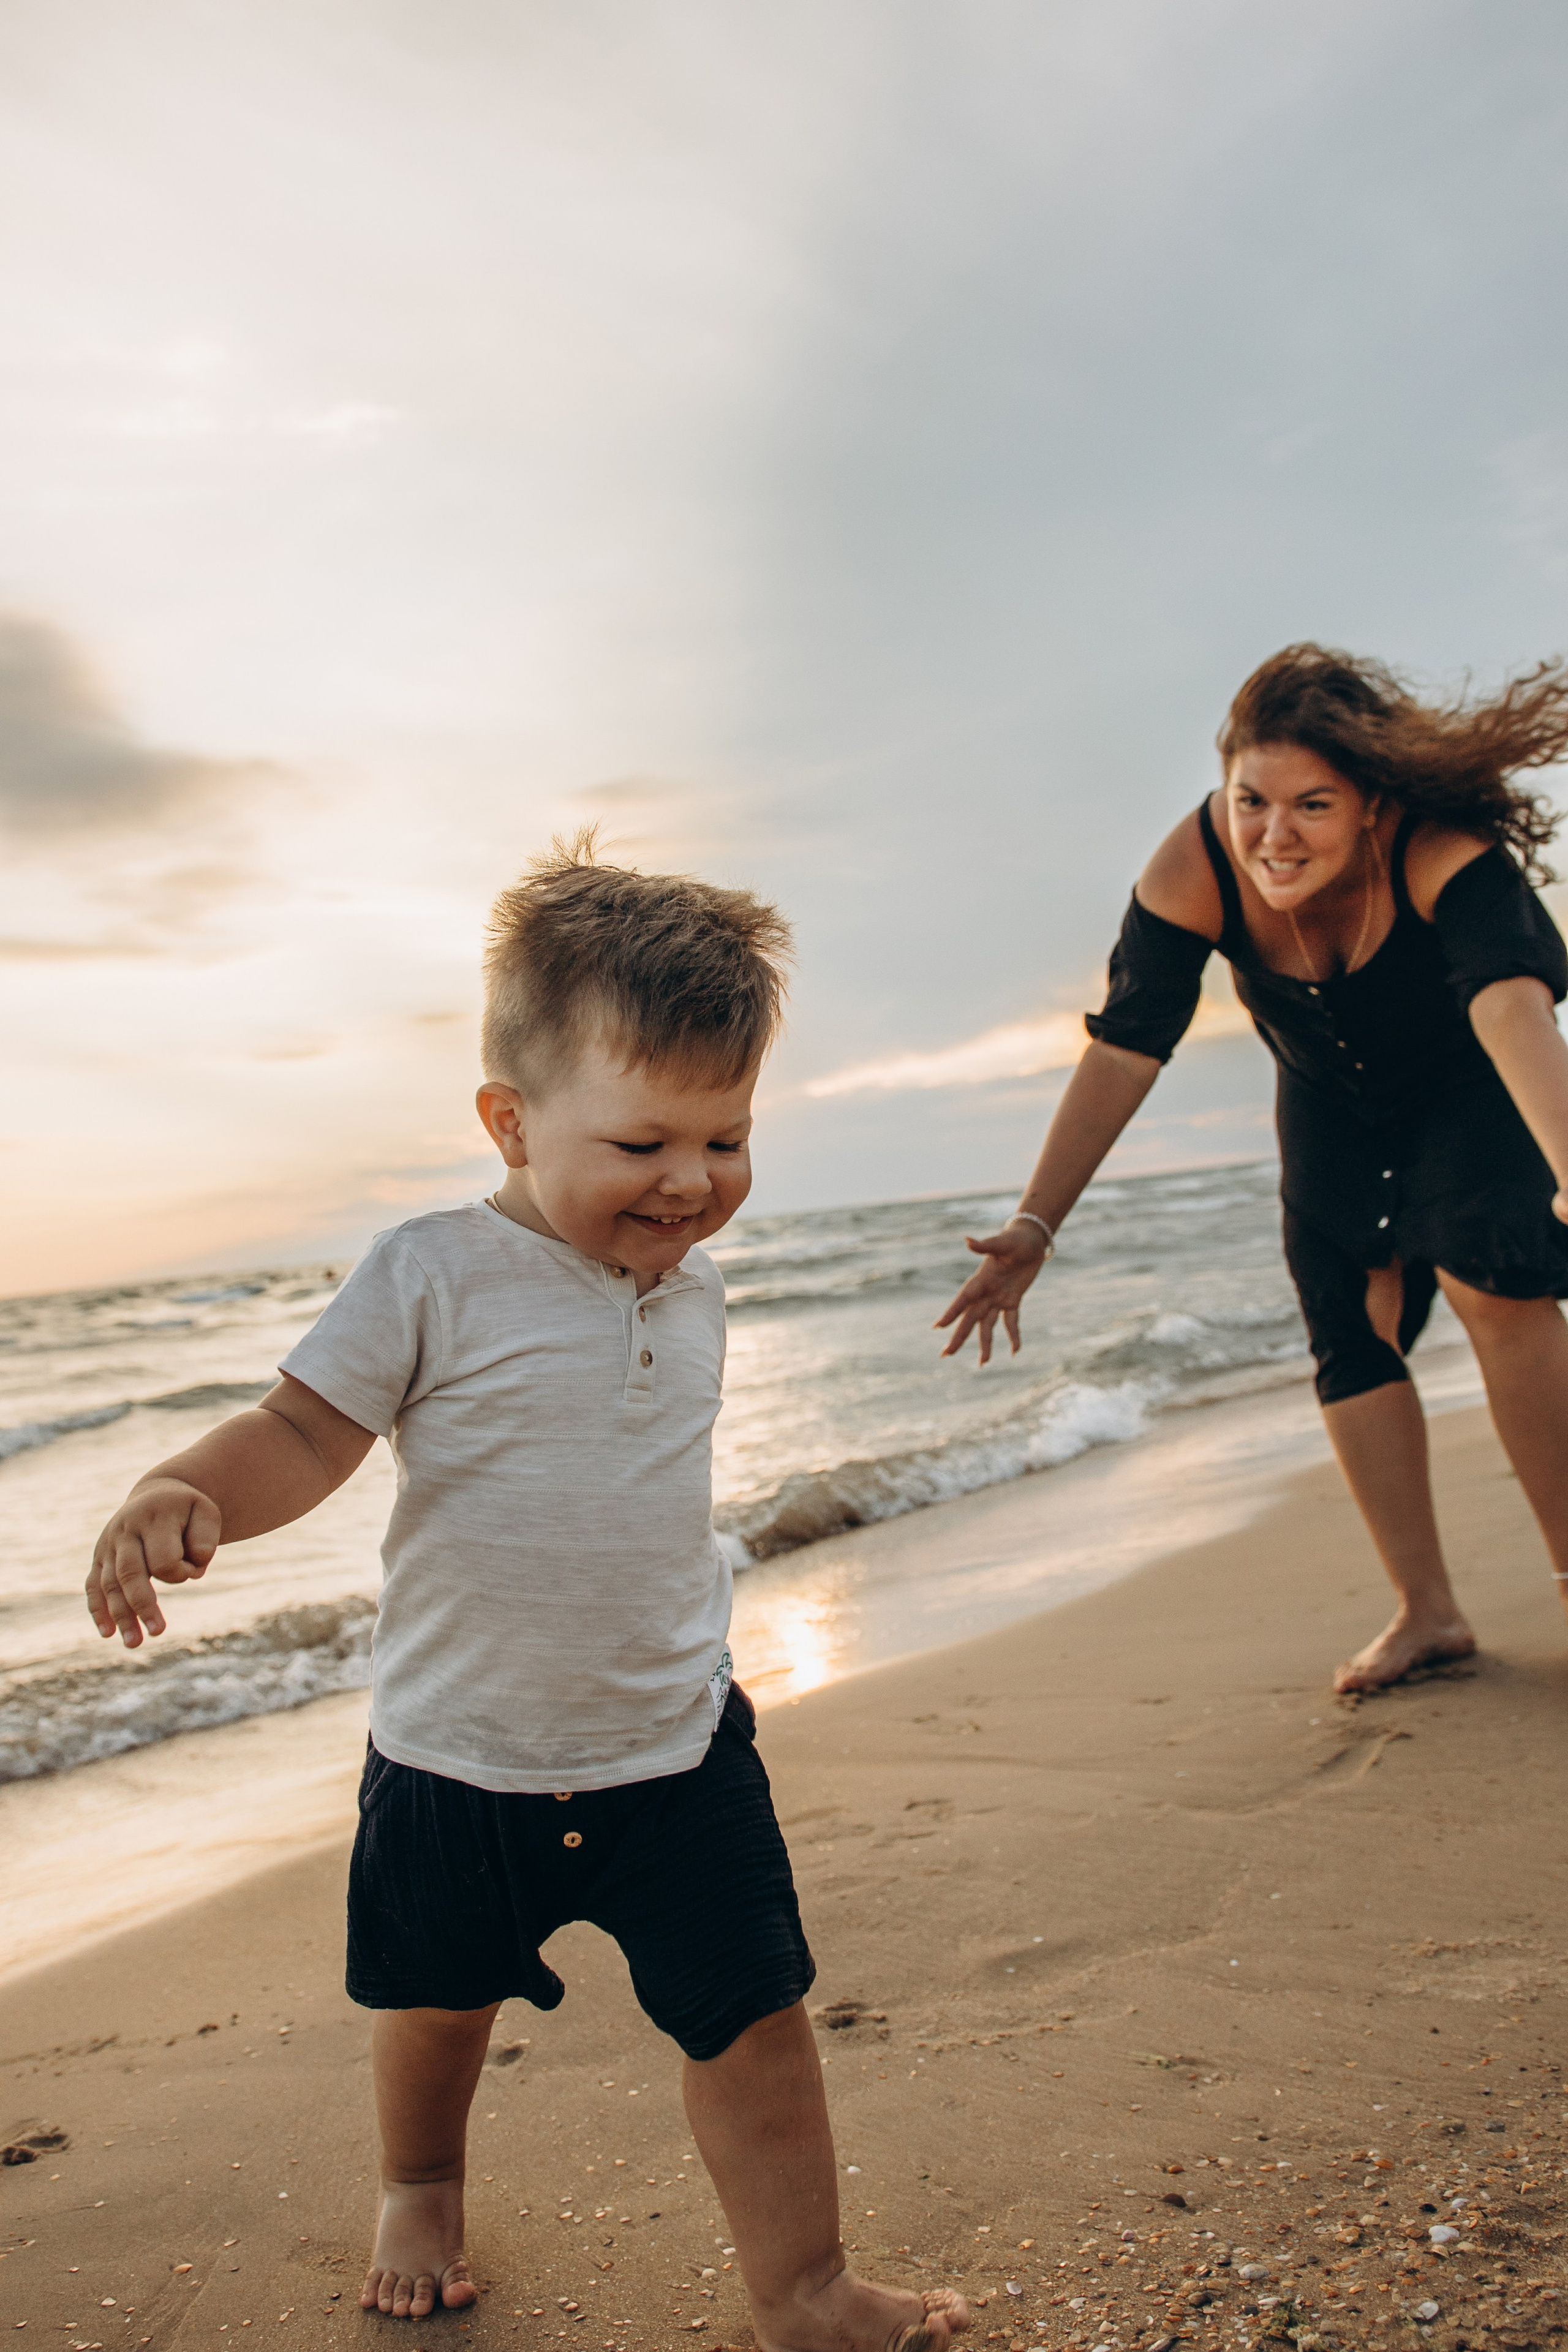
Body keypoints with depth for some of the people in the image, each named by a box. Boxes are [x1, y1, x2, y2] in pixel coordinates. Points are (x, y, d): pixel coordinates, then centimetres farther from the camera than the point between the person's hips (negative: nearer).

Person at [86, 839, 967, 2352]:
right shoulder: (434, 1277, -19)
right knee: (439, 1999, 23)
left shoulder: (692, 1289, -1)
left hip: (677, 1745, 2)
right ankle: (421, 2183, 56)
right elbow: (306, 1432, -17)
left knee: (752, 2017, 2)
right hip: (460, 1755, -2)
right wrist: (185, 1492, -37)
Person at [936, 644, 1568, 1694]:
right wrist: (1035, 1226, -33)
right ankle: (1427, 1611, 3)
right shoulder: (1195, 869, -30)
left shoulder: (1442, 847, -38)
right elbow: (1124, 1053, -28)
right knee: (1351, 1327, -5)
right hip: (1332, 1102, 3)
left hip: (1469, 1082, -3)